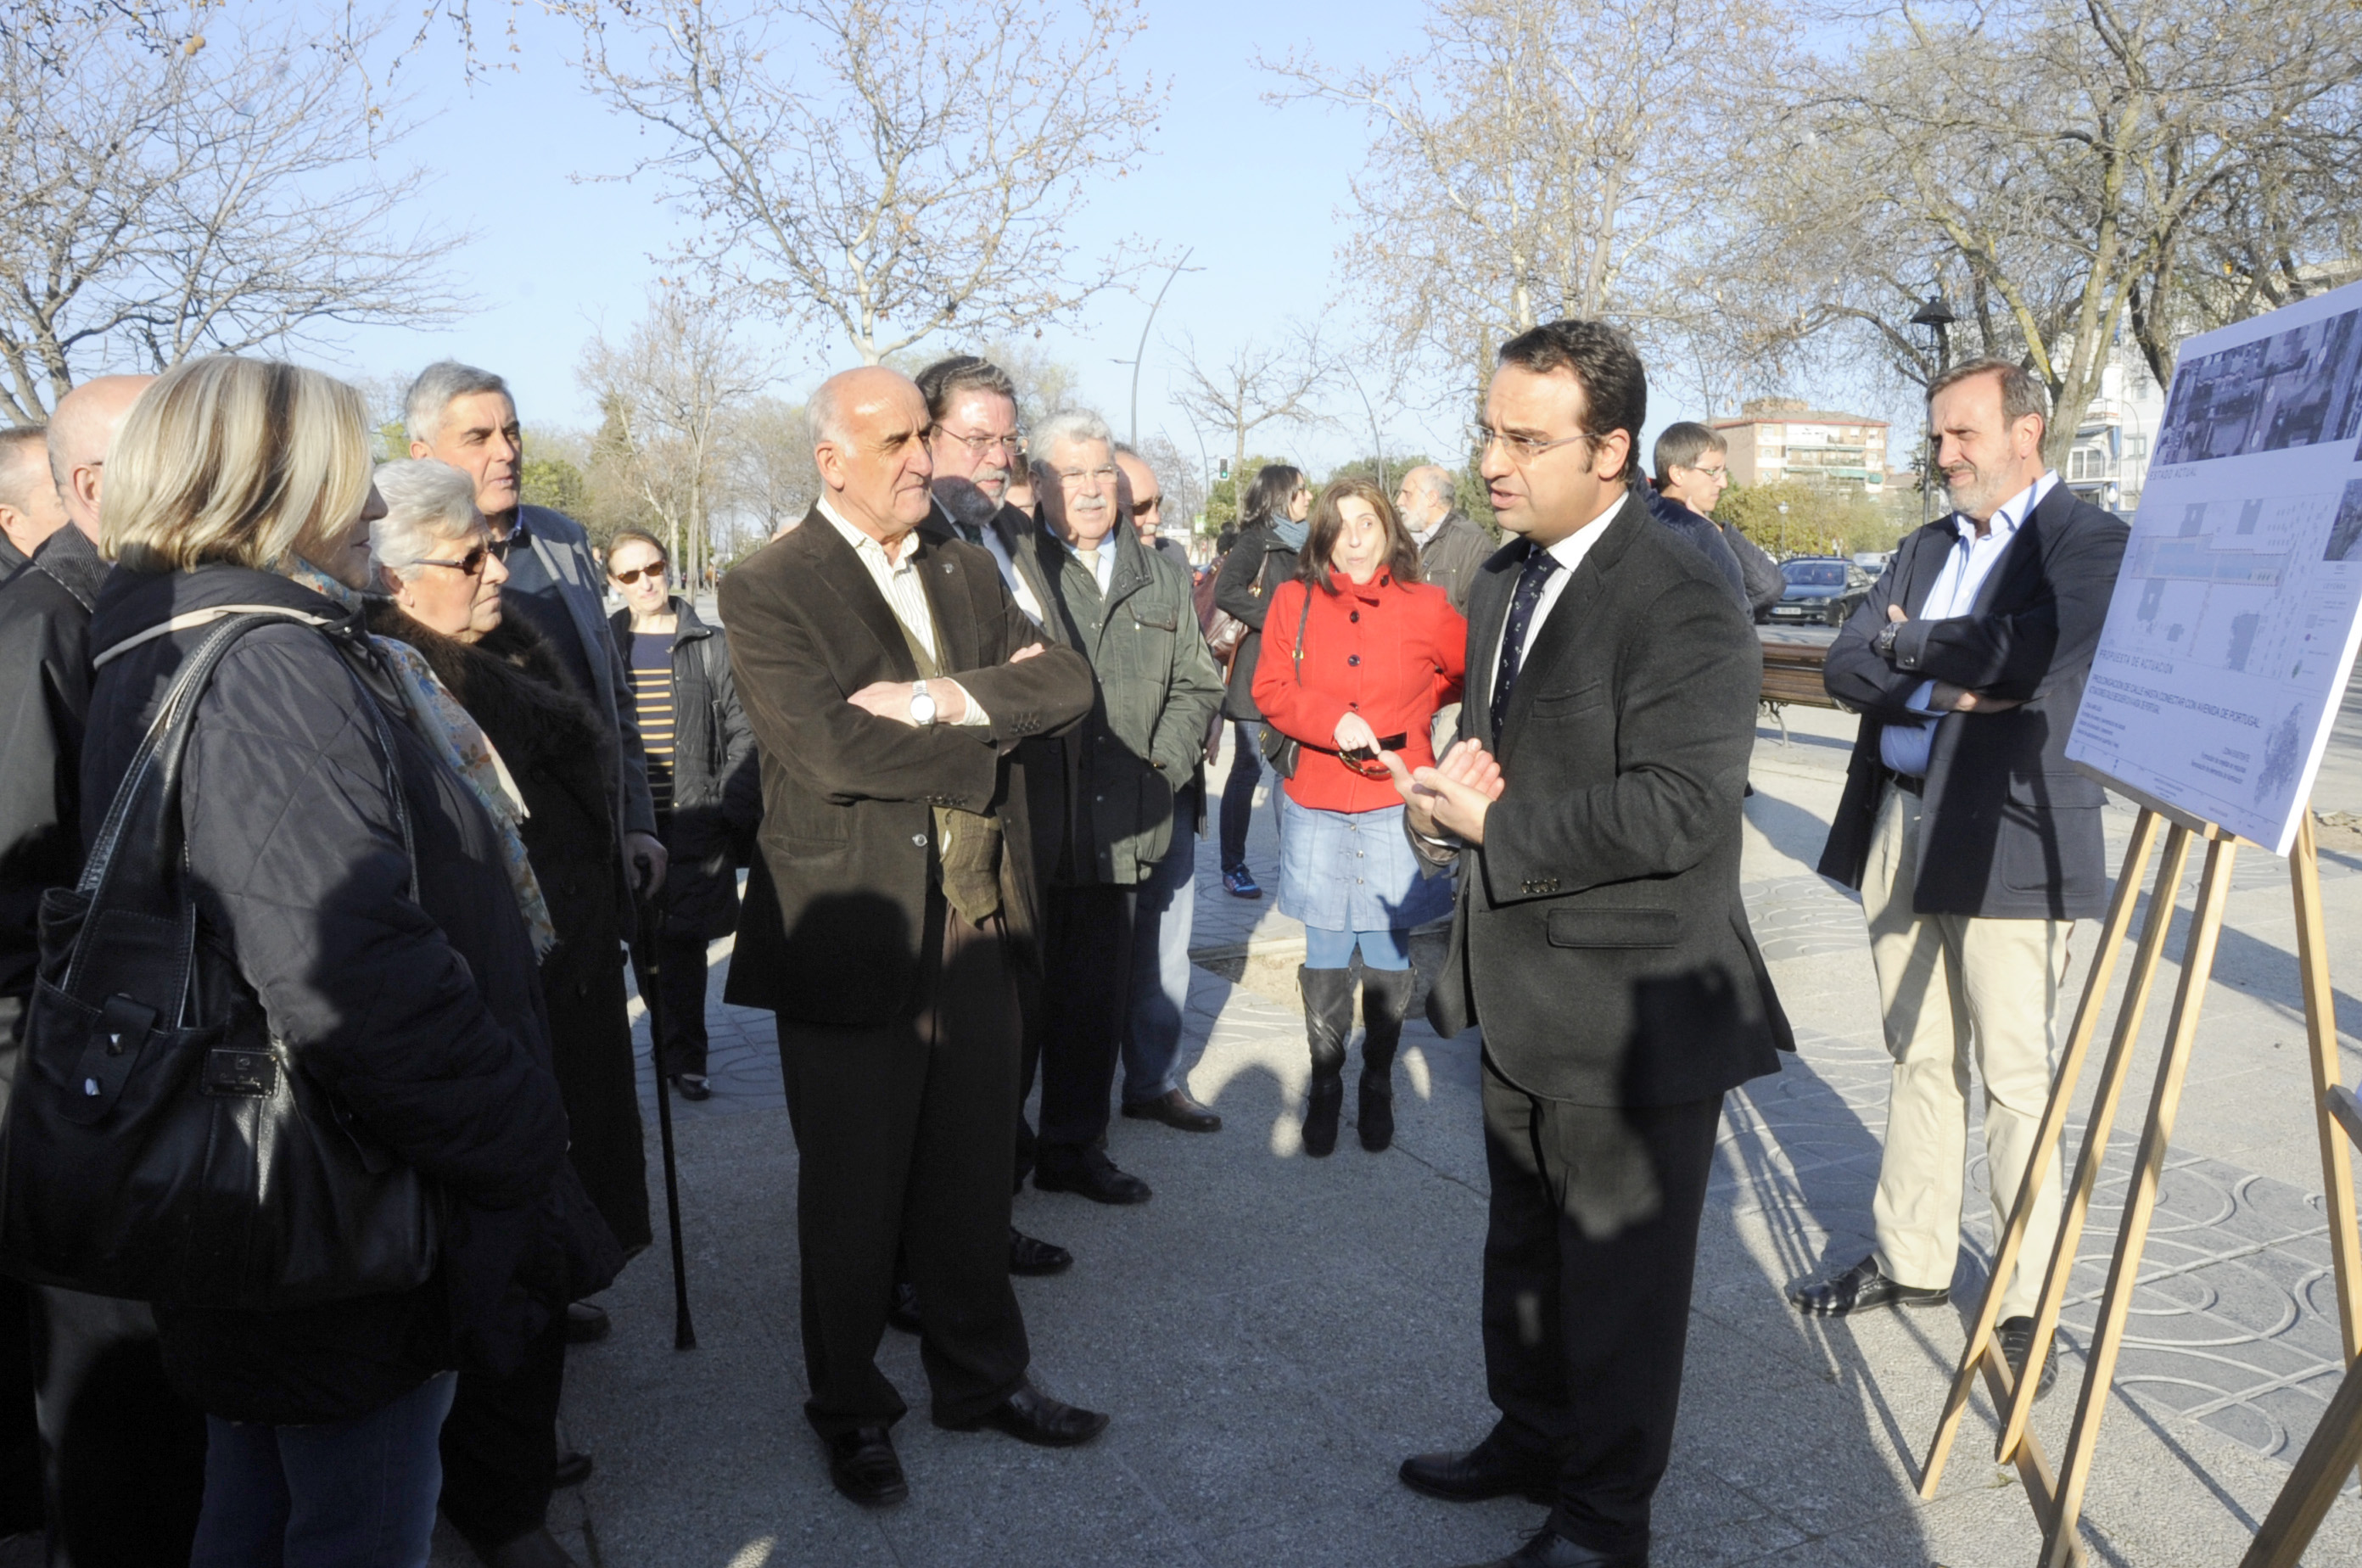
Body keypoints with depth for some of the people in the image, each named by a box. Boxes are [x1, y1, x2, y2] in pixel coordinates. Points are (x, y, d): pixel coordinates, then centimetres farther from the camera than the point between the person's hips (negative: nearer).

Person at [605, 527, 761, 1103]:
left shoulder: (712, 645, 4)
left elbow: (743, 731, 1)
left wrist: (734, 809, -8)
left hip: (696, 823, -2)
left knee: (685, 941, -4)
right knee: (642, 938, 7)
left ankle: (682, 1055, 8)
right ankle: (677, 1044, 22)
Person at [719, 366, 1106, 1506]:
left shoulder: (966, 569, 10)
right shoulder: (768, 591, -9)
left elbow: (1068, 683, -3)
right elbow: (832, 747, -22)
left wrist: (942, 700, -18)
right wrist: (992, 725, -13)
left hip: (975, 922, 5)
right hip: (851, 934, -5)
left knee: (973, 1176, 18)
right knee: (854, 1194, 12)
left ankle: (982, 1377, 38)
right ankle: (850, 1413, 33)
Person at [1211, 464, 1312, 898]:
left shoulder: (1301, 544, 17)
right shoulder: (1256, 541, -5)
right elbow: (1225, 591, -19)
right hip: (1257, 672, -6)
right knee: (1248, 768, -2)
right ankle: (1233, 868, 5)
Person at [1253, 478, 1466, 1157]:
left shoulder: (1426, 606, 1)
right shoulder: (1294, 602, 4)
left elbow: (1473, 673, 15)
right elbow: (1270, 690, -1)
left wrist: (1412, 706, 9)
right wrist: (1334, 721, -14)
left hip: (1396, 804, -1)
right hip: (1317, 809, 1)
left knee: (1388, 956, 6)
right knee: (1324, 956, 7)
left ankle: (1378, 1086, 24)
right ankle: (1325, 1085, 23)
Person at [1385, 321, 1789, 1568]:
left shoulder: (1682, 608, -21)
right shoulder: (1501, 581, 9)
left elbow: (1678, 807, -28)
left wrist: (1492, 823, -22)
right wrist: (1440, 798, -5)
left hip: (1632, 1009, -9)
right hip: (1523, 994, 9)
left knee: (1620, 1268, 9)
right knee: (1523, 1242, 24)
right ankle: (1533, 1433, 46)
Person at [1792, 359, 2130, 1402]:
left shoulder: (2089, 542, -5)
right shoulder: (1927, 547, 17)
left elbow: (2046, 665, -20)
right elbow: (1846, 665, 6)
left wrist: (1909, 645, -5)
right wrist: (1951, 678, -12)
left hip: (2007, 844, -7)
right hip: (1899, 834, 7)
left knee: (2017, 1082, 0)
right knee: (1917, 1060, 15)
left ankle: (2026, 1305, 13)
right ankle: (1911, 1262, 28)